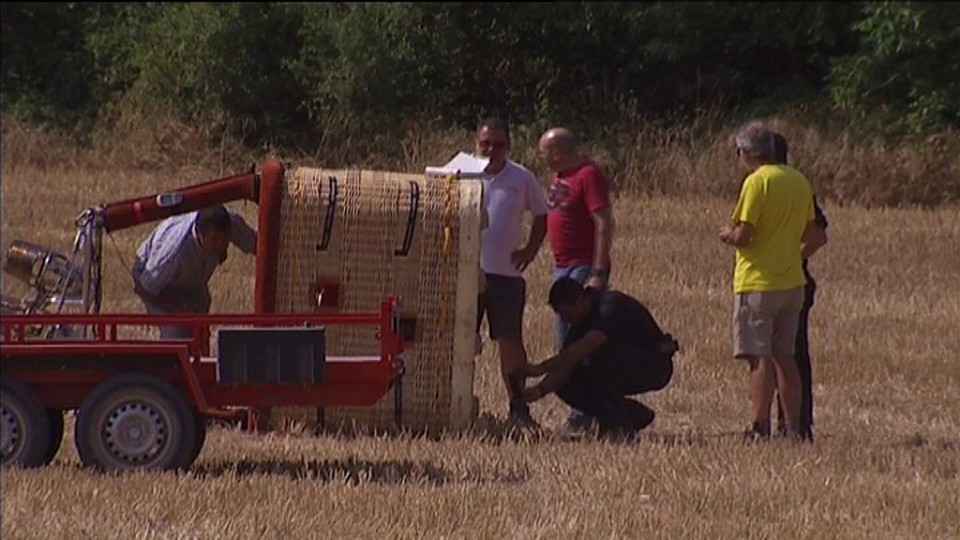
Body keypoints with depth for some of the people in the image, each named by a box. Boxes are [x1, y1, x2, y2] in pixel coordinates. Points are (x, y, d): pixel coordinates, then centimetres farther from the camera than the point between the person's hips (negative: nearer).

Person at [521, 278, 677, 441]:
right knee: (565, 385, -8)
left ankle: (618, 425, -21)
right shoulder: (581, 320, 0)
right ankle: (635, 414, 4)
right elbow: (565, 362, -7)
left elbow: (585, 347, -41)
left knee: (601, 356, -34)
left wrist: (541, 368, -43)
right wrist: (541, 389, -25)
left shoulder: (611, 306, -27)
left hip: (654, 366, -8)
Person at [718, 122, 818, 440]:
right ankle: (793, 427, 13)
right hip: (792, 280, 7)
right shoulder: (799, 181, 8)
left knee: (759, 358, -4)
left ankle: (760, 428, -6)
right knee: (784, 356, 13)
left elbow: (743, 236, -18)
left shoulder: (757, 182, -14)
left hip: (758, 282, -7)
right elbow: (807, 232, 14)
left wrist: (728, 234, 2)